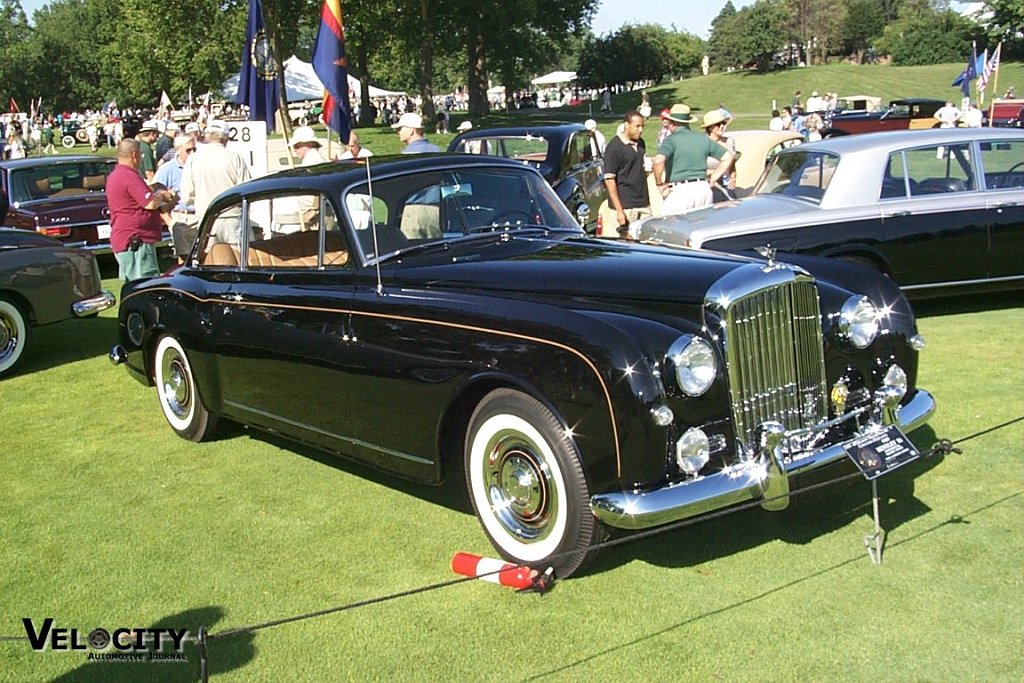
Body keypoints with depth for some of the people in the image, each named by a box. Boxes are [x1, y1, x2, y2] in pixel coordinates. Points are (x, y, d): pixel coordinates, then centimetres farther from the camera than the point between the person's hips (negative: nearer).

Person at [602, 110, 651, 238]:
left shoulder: (640, 143, 11)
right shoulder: (614, 147, -11)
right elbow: (609, 180, -14)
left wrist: (647, 169, 7)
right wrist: (619, 210, -18)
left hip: (644, 203, 7)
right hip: (625, 205, -7)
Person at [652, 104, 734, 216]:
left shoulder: (671, 140, -5)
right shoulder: (703, 139, 13)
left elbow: (659, 161, -23)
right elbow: (728, 157, 18)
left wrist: (659, 184, -9)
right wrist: (712, 179, 17)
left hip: (680, 190, -6)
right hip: (703, 189, 6)